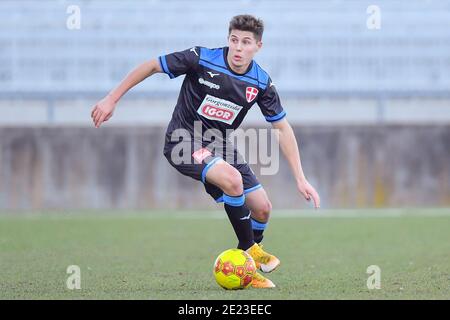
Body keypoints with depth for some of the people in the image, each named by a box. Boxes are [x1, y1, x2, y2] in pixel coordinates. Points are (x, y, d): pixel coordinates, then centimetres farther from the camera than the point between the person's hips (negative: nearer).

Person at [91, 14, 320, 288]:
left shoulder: (261, 82, -8)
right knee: (232, 179, -32)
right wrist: (112, 99, -8)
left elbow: (283, 128, 0)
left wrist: (300, 178, -4)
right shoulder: (202, 59, -20)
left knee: (262, 207, -2)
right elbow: (151, 66, -10)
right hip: (184, 141, -6)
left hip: (220, 145, 6)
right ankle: (250, 251, -12)